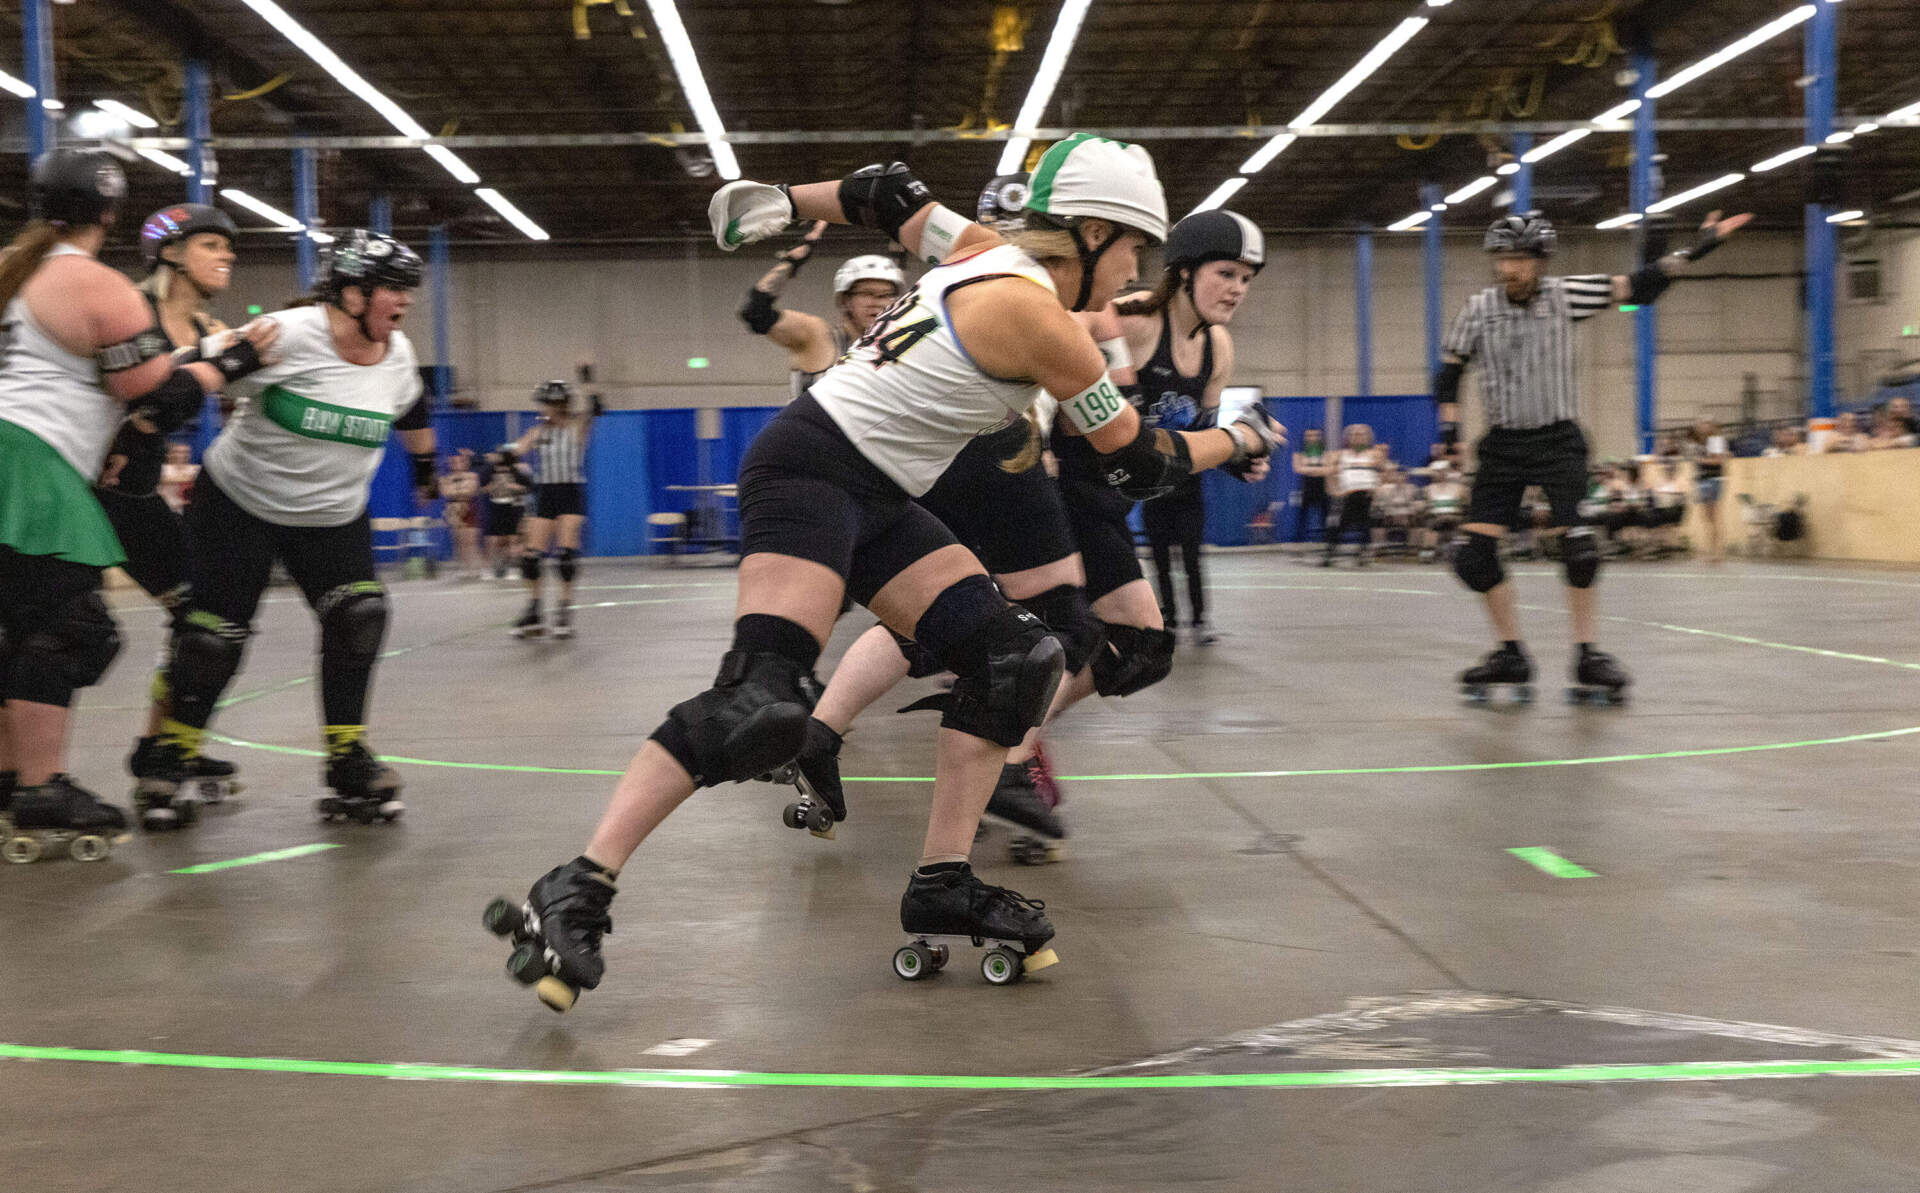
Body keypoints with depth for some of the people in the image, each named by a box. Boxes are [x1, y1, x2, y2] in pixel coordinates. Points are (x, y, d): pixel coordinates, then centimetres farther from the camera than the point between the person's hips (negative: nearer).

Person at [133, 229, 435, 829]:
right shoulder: (288, 336, -23)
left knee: (359, 617, -14)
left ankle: (346, 758, -3)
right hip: (240, 504, -4)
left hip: (333, 516, 5)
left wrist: (427, 468, 30)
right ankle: (171, 762, 16)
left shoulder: (397, 354, -3)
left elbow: (412, 415, 18)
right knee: (214, 636, -4)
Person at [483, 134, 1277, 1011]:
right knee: (764, 699, -25)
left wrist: (780, 203, 33)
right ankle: (576, 894, -23)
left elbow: (889, 195, 21)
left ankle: (942, 884, 3)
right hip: (813, 467, -10)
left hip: (876, 500, 10)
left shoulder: (985, 251, 9)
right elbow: (1138, 463, -6)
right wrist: (1238, 439, 10)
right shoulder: (1037, 315, -15)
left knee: (1013, 657, 0)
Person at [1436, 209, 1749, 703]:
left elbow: (1636, 287, -9)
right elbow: (1450, 371, 9)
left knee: (1577, 546, -14)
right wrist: (1449, 424, -3)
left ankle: (1586, 657, 1)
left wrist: (1692, 251, -16)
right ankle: (1510, 656, 9)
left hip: (1558, 439, -2)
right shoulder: (1478, 309, -1)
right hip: (1503, 443, 2)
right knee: (1475, 554, -7)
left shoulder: (1564, 296, -6)